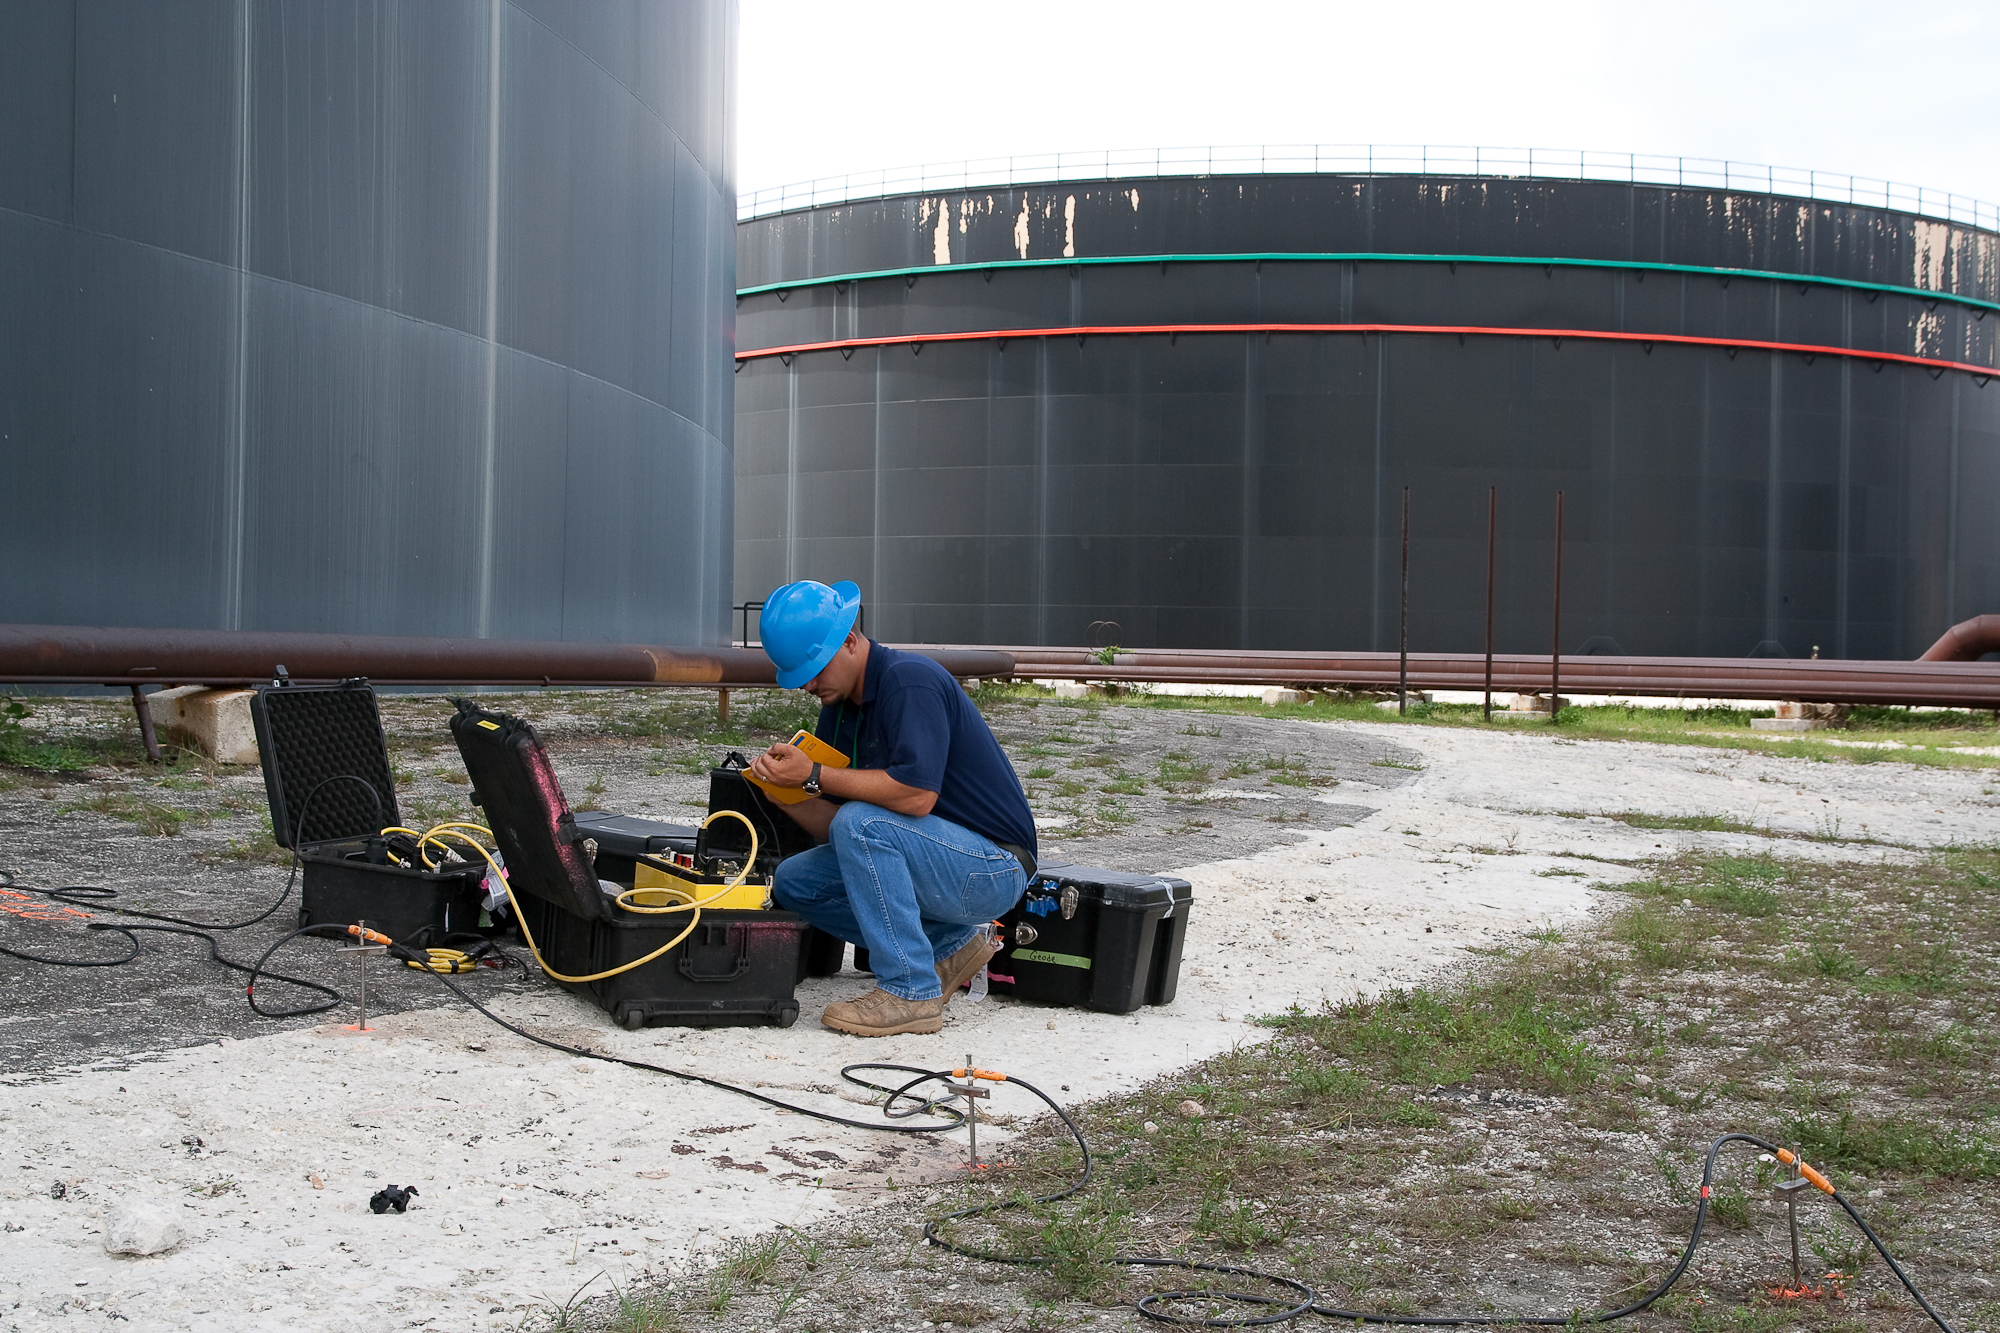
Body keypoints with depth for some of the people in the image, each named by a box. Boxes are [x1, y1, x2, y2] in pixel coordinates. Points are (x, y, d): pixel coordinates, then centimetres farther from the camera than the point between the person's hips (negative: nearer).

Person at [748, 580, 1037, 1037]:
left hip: (993, 867, -9)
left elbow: (917, 794, -31)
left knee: (862, 823, -29)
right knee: (794, 881, 2)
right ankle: (949, 945, 8)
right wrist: (782, 789, -13)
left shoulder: (910, 680, -18)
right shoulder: (839, 705, 9)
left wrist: (814, 774, -24)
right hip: (940, 860, 9)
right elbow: (828, 826, 7)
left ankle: (911, 993, -20)